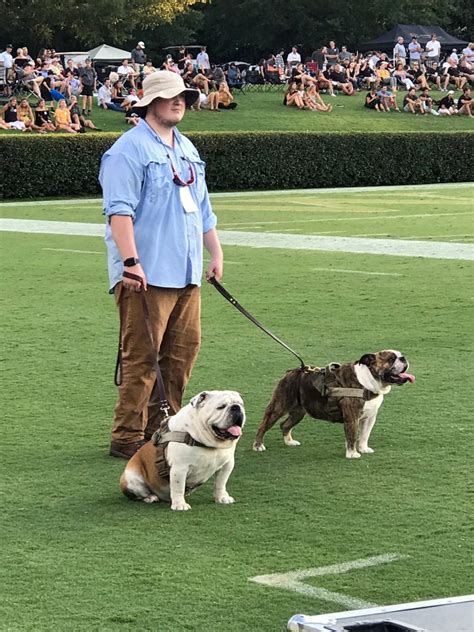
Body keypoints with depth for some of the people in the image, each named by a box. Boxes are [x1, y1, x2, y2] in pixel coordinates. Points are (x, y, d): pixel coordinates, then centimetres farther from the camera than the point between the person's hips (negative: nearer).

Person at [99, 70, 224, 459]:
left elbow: (202, 208, 29)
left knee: (184, 351, 8)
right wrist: (131, 262, -24)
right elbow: (119, 210, -16)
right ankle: (127, 438, -3)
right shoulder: (130, 150, -7)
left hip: (186, 274, 8)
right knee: (141, 357, -8)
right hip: (146, 275, -8)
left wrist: (216, 253, 25)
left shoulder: (187, 150, 21)